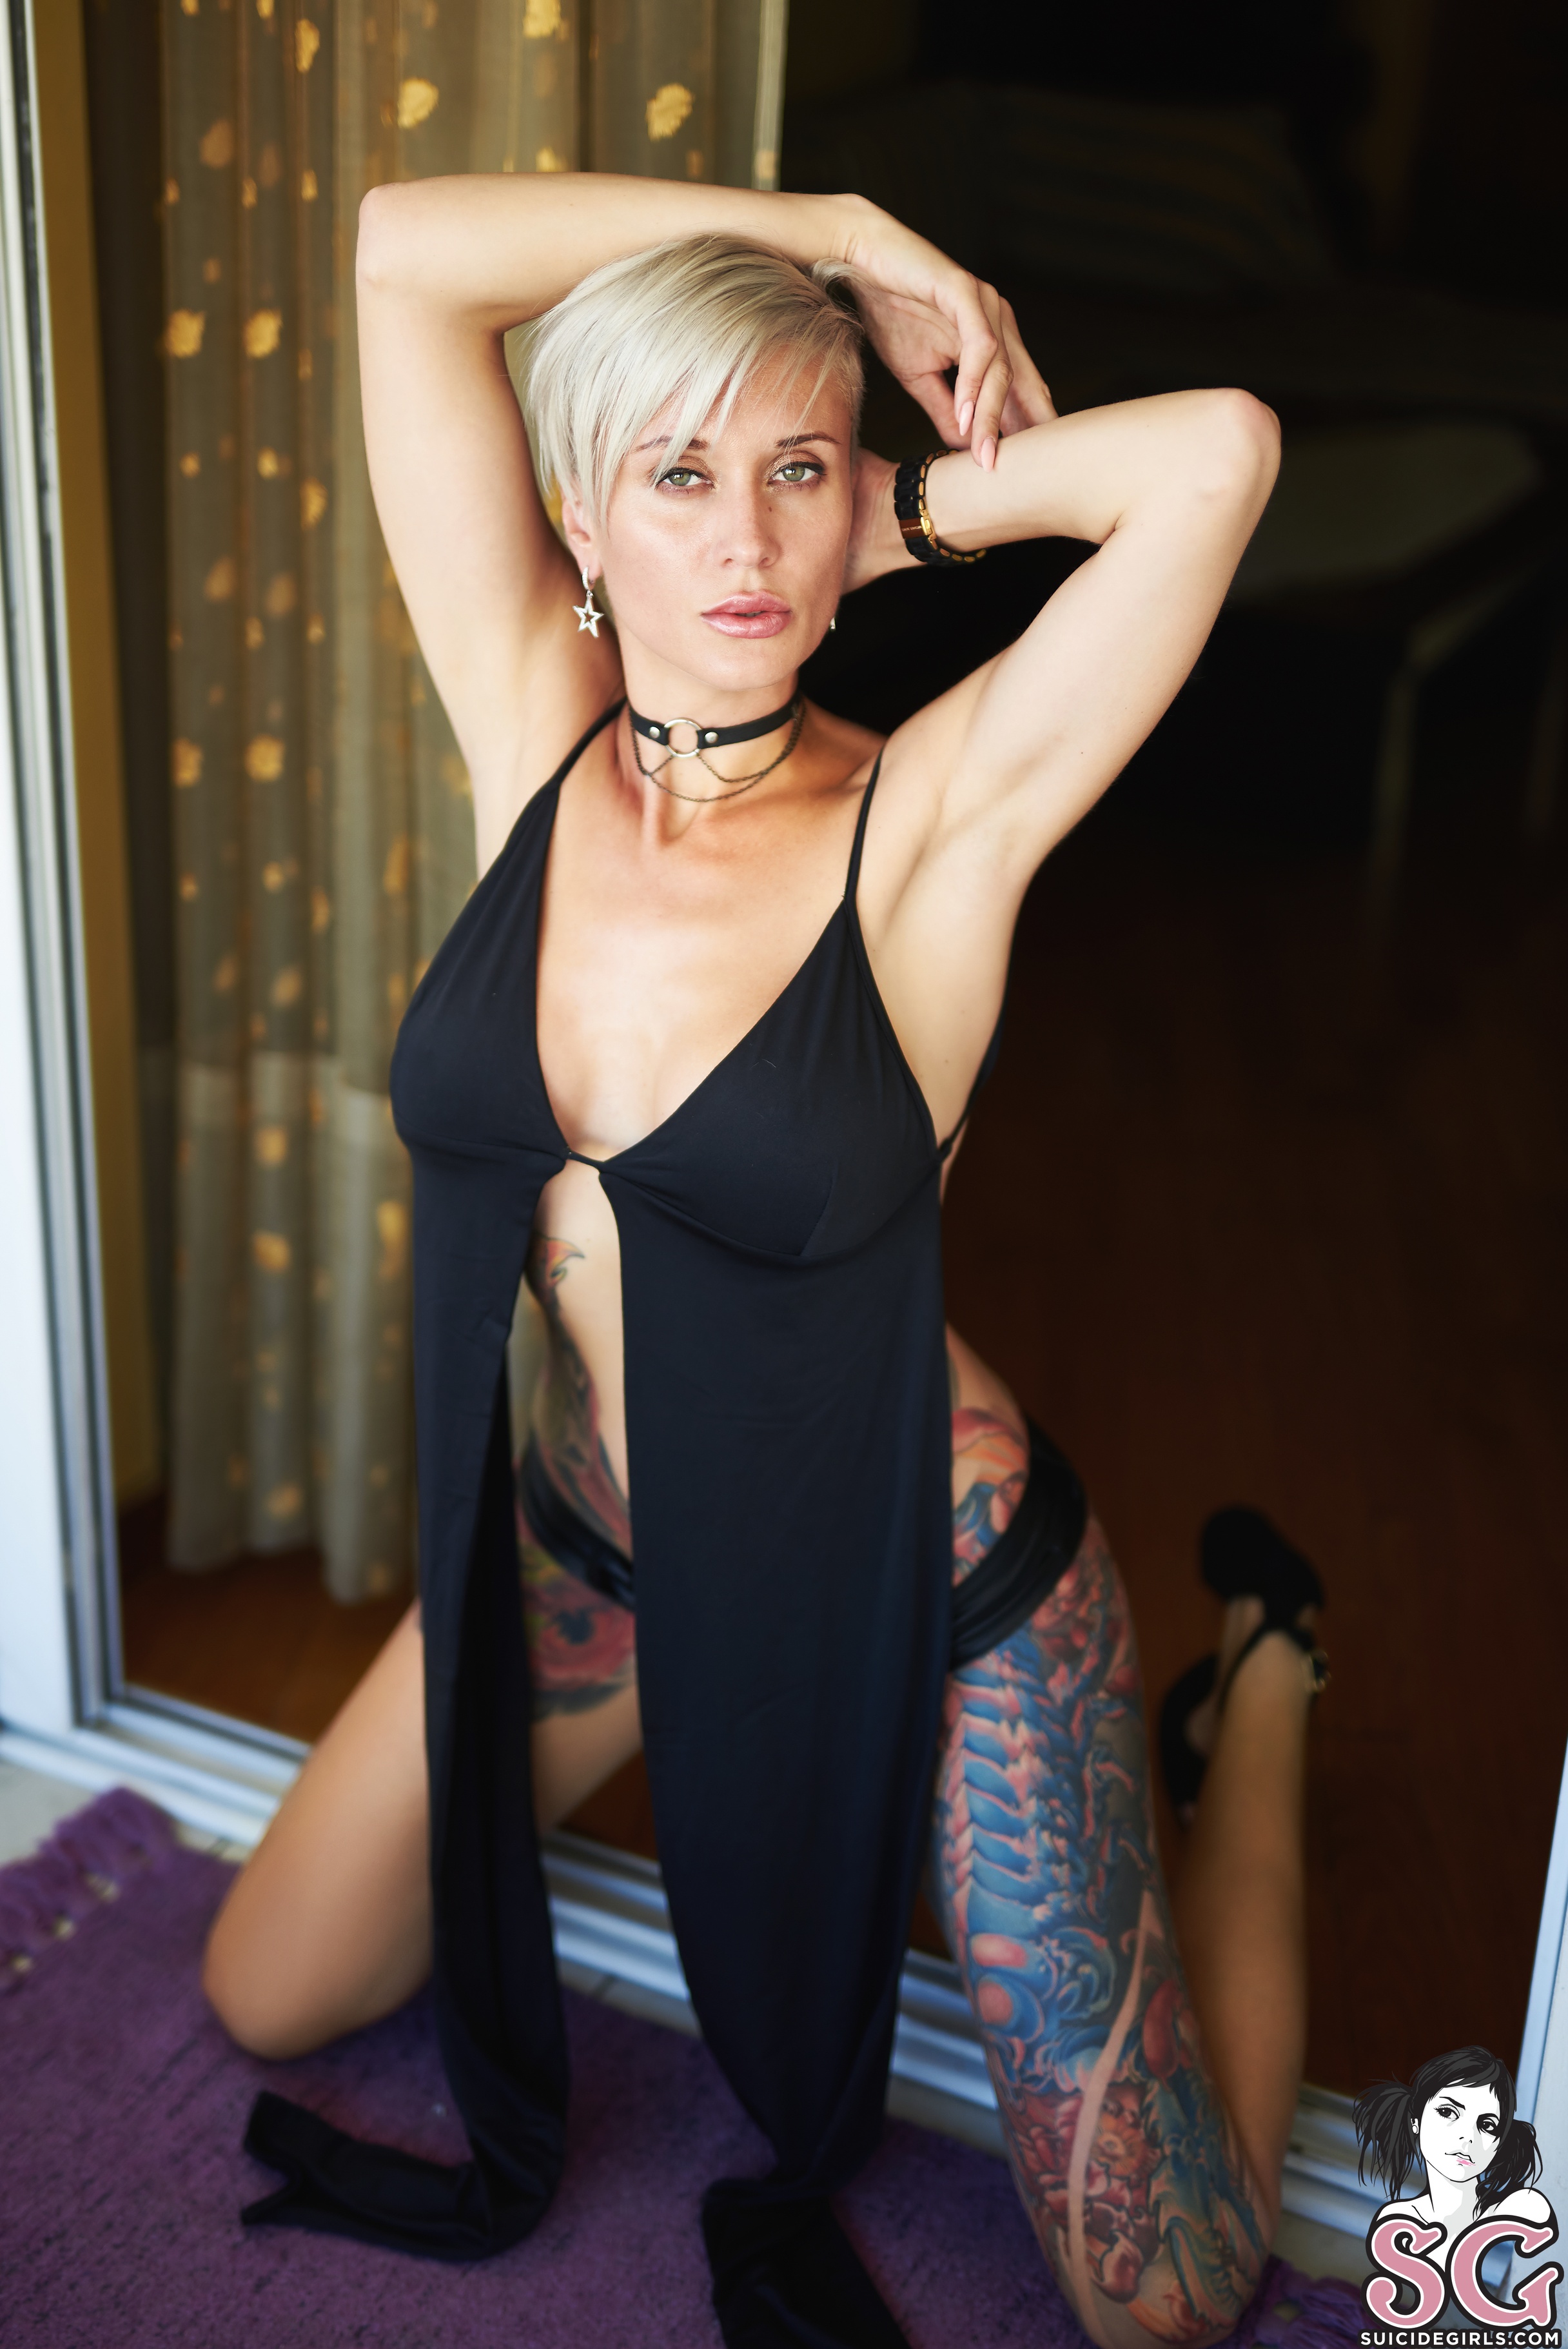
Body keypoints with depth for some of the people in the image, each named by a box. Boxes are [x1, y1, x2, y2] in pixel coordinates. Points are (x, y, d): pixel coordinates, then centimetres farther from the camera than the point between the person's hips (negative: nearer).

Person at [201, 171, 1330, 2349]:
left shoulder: (931, 823, -22)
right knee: (266, 1999, 18)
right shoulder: (534, 733, -11)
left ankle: (1252, 1683, 28)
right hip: (595, 1542, 4)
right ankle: (653, 1743, 38)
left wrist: (912, 509, -18)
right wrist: (839, 230, -15)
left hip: (930, 1587, -4)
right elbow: (406, 250, -14)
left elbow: (1215, 453, -36)